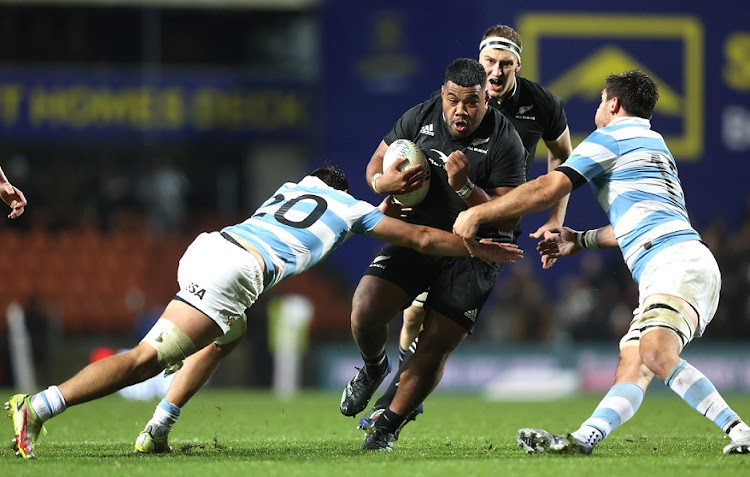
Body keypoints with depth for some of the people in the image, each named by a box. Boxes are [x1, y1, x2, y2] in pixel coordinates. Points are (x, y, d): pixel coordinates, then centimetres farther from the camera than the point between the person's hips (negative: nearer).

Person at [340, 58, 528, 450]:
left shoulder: (504, 142, -17)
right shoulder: (420, 118, -5)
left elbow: (509, 216, -19)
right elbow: (376, 164, 7)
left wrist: (465, 188, -33)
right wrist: (385, 182, -18)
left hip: (472, 254, -3)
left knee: (434, 349, -6)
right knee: (364, 311, -16)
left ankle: (387, 427, 15)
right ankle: (374, 368, 19)